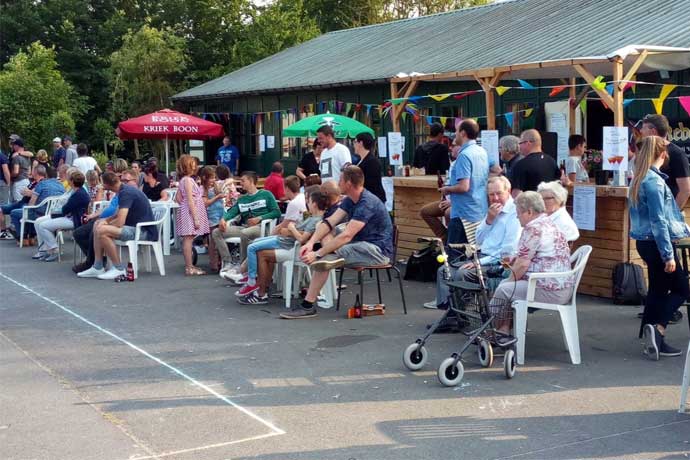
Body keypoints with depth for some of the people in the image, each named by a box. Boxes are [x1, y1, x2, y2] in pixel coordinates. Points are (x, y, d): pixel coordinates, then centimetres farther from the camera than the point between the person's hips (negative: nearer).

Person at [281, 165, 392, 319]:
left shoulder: (367, 203, -23)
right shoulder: (349, 200, 8)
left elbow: (346, 236, -29)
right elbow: (329, 222, 1)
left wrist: (317, 254, -29)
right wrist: (311, 242, -16)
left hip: (377, 250, -10)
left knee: (320, 260, -25)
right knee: (322, 230, 3)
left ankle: (307, 306, -22)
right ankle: (334, 257, -24)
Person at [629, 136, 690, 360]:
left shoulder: (638, 179, 11)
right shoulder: (655, 181, -17)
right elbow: (658, 221, -20)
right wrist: (668, 254, -20)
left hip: (644, 241, 9)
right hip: (657, 243, -9)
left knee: (658, 289, 12)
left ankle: (653, 341, 13)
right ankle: (658, 328, -13)